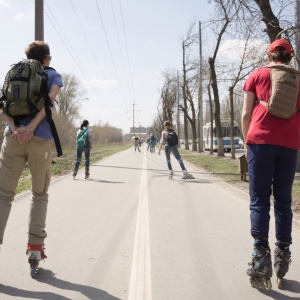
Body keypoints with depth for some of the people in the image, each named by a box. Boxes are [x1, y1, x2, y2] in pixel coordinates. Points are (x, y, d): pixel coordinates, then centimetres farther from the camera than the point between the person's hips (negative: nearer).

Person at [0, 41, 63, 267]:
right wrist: (32, 127, -18)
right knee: (40, 194, 13)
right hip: (40, 138, -2)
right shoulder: (53, 75, 11)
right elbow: (50, 99, -9)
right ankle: (35, 247, 7)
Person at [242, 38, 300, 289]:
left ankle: (261, 255, -12)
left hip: (261, 140, -2)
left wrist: (247, 142, 15)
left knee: (259, 199, -2)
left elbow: (246, 113, 5)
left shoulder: (257, 75, 10)